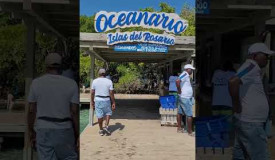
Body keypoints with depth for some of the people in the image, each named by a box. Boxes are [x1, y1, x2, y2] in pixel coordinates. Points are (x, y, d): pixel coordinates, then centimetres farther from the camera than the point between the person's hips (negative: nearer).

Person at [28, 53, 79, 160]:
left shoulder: (36, 83, -2)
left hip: (43, 131, 1)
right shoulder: (71, 84, -5)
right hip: (64, 131, -1)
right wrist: (77, 136, -1)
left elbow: (32, 111, -1)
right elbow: (74, 113, -8)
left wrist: (31, 132, 11)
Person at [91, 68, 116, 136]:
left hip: (97, 100, 1)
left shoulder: (95, 81, -2)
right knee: (108, 113, 19)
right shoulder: (109, 81, -6)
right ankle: (106, 126, 6)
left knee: (100, 115, 8)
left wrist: (92, 101, 9)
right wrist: (113, 103, -3)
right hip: (106, 100, -1)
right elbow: (111, 93, -8)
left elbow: (92, 92, -1)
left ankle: (101, 130, 16)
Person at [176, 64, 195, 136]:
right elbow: (177, 81, -31)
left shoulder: (185, 75, 15)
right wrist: (179, 91, -22)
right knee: (189, 115, -5)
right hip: (185, 98, -10)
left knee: (180, 112, 15)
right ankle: (190, 131, -1)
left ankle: (179, 128, 24)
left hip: (182, 97, 10)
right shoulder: (185, 74, -15)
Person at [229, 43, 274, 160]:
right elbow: (233, 82, -31)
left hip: (246, 122, 10)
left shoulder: (253, 69, 17)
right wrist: (237, 106, -21)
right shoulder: (252, 67, -14)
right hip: (250, 123, -10)